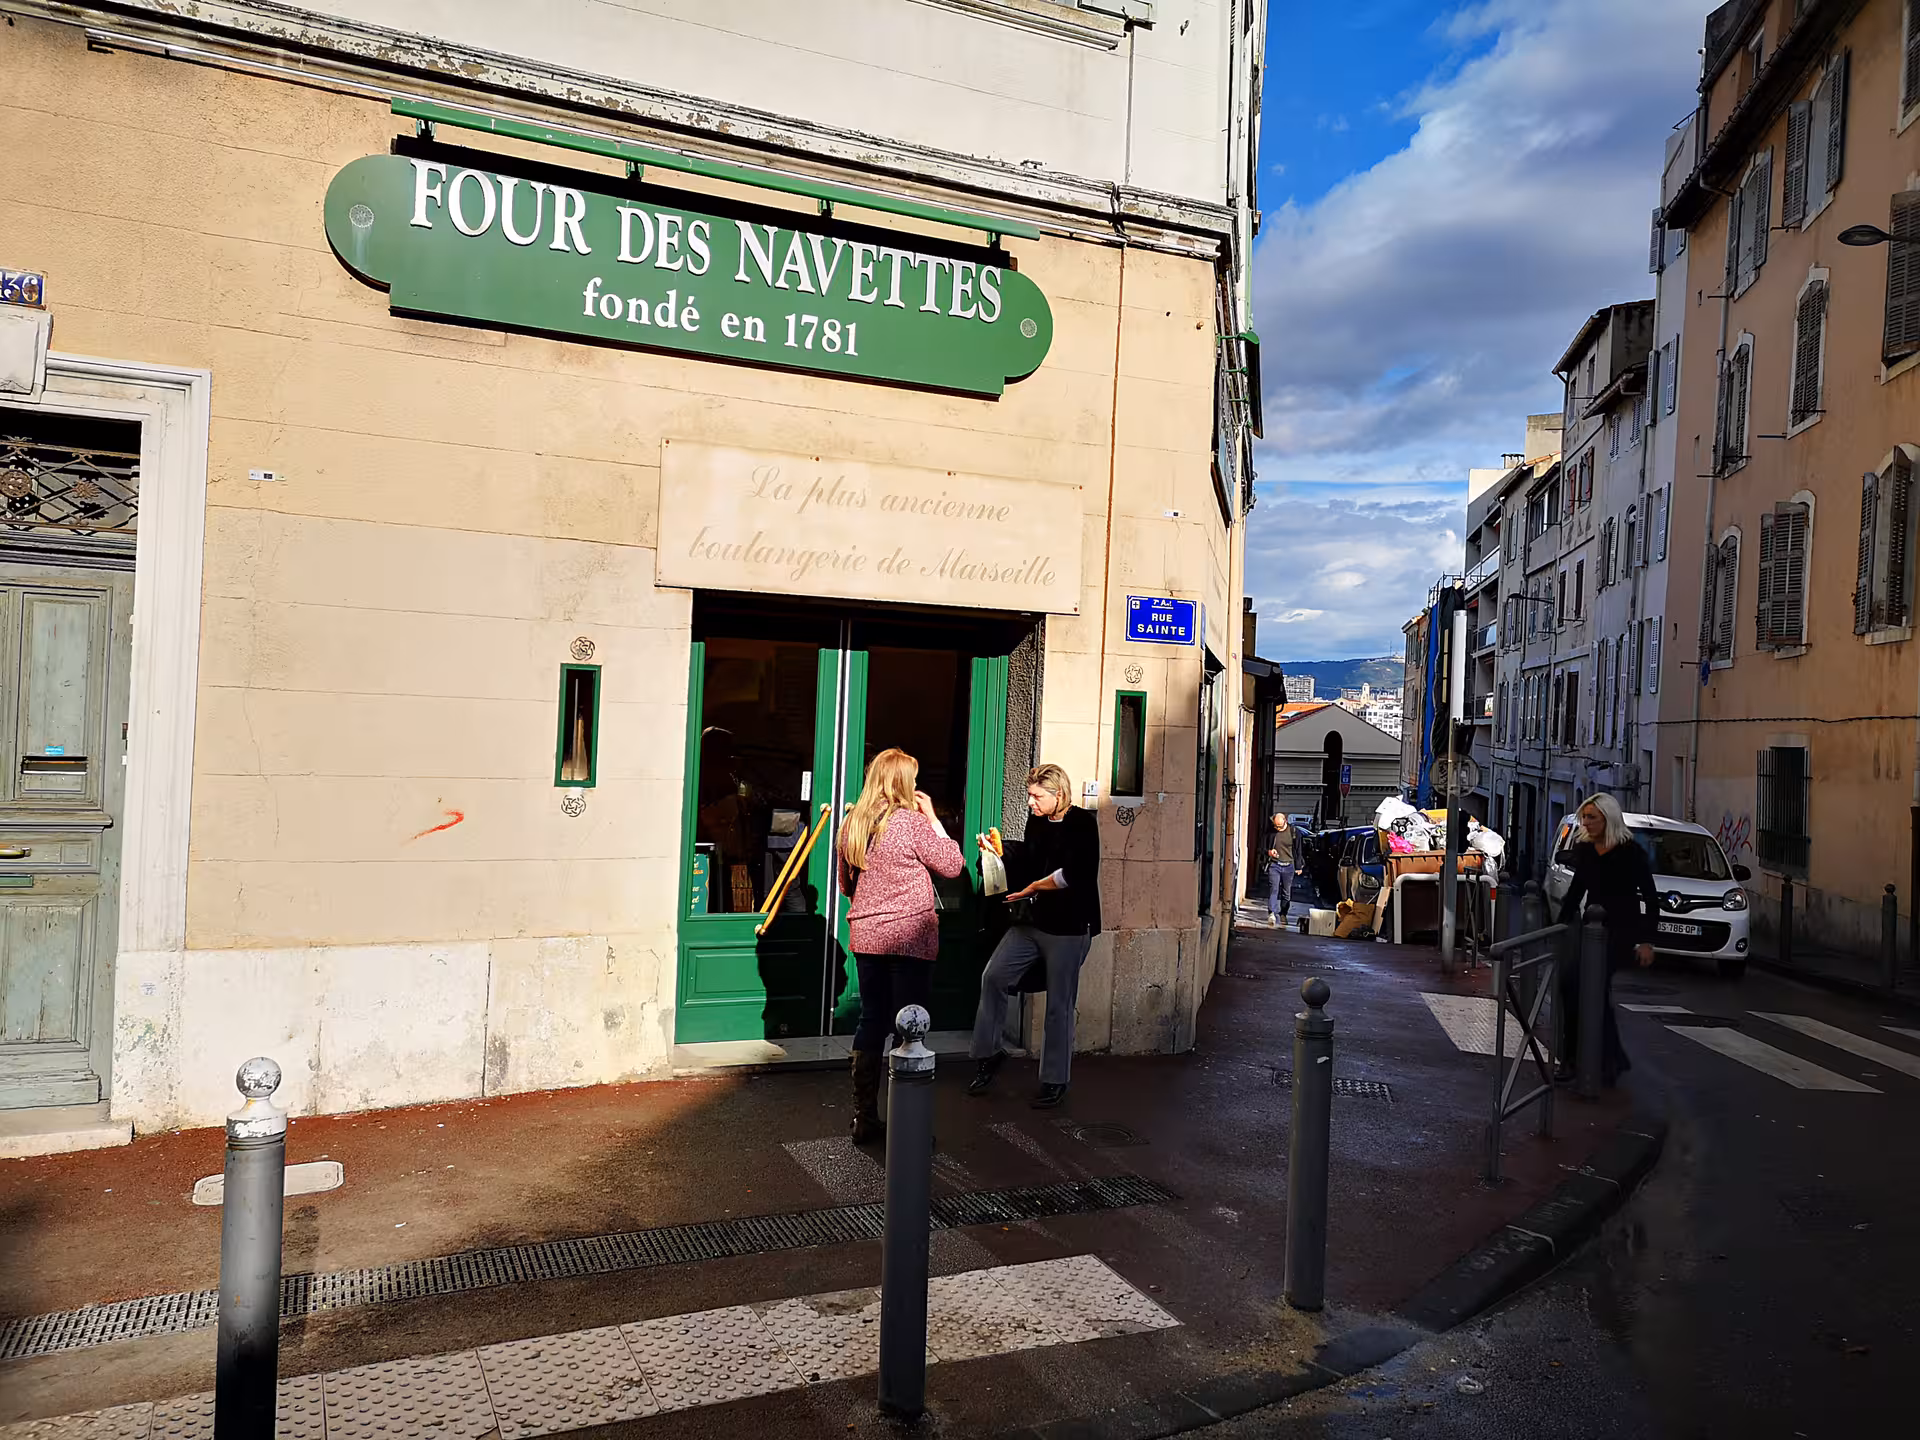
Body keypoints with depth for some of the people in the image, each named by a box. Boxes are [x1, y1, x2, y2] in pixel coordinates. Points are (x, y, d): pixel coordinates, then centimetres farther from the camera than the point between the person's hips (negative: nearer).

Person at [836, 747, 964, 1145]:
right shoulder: (912, 822, -12)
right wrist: (932, 817, 1)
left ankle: (865, 1120, 19)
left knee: (871, 1023, 13)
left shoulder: (851, 824, 6)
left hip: (866, 937, 6)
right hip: (909, 937, -6)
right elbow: (953, 865, -4)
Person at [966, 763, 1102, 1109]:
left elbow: (1072, 875, -20)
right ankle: (988, 1053, 15)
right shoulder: (1037, 824, 9)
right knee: (993, 976, -1)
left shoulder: (1082, 824, -11)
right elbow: (1027, 865, 13)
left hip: (1069, 927, -6)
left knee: (1059, 1006, 2)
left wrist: (1033, 887, -12)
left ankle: (1055, 1081, 15)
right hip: (1034, 921, 7)